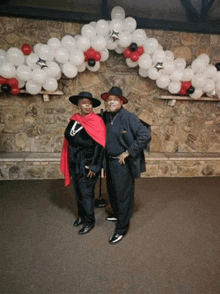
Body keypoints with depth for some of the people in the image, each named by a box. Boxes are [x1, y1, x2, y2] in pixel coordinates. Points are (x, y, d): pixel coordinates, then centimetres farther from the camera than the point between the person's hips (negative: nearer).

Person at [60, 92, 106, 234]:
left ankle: (90, 221, 23)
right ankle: (81, 215, 38)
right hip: (75, 163, 6)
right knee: (79, 191, 18)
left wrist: (94, 167, -18)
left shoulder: (97, 121, -13)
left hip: (88, 163, -5)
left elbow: (100, 146, -16)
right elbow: (68, 137, 8)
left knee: (86, 192, 3)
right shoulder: (74, 120, 4)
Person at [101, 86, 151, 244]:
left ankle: (122, 227, 20)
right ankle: (117, 214, 46)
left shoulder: (129, 117, -17)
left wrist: (128, 152, -20)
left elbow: (145, 136, -22)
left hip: (124, 163, -7)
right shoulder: (106, 116, 3)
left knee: (123, 194, 4)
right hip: (110, 161, 7)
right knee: (112, 190, 21)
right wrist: (105, 157, 9)